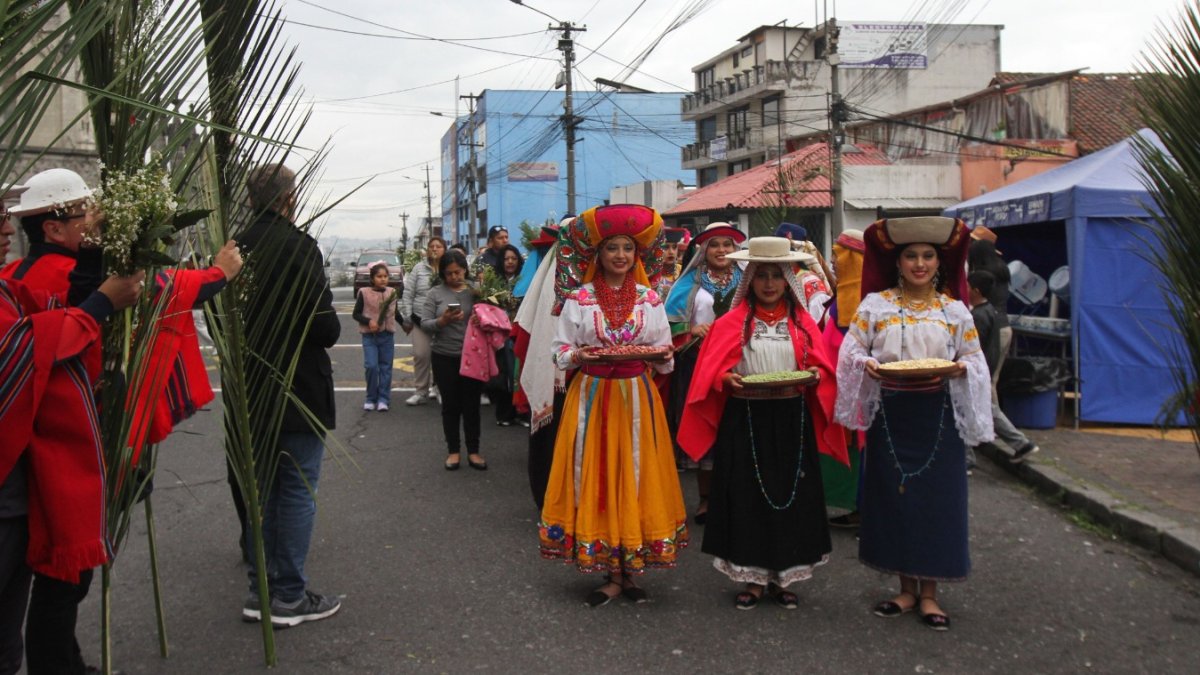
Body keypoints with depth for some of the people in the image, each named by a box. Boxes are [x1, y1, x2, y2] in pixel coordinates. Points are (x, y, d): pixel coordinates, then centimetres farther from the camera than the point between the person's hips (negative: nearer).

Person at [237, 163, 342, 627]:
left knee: (263, 487, 16)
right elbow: (324, 326, -19)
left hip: (252, 388, 7)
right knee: (298, 490, 3)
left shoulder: (238, 246, 2)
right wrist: (329, 331, 2)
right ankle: (290, 597, 9)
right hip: (299, 388, -7)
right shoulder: (299, 246, -17)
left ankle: (261, 588, 24)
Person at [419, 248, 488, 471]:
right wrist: (443, 321, -21)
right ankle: (453, 451, 20)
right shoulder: (435, 293, 0)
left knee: (471, 404, 7)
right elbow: (424, 324, -4)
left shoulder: (476, 292, 1)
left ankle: (473, 451, 18)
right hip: (444, 357, 0)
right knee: (450, 405, 9)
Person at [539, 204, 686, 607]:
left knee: (637, 478, 3)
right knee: (596, 479, 0)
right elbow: (560, 351, 1)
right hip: (592, 397, -1)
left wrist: (664, 355, -13)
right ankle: (614, 575, 10)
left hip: (637, 398, 2)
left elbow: (664, 355, 9)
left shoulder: (650, 299, 7)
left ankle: (628, 571, 14)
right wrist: (578, 355, -19)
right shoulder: (578, 298, 1)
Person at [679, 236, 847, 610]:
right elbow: (712, 372, -1)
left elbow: (823, 369, 5)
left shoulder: (803, 324, 7)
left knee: (790, 494, 5)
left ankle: (783, 576, 18)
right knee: (748, 494, 1)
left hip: (791, 421, 2)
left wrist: (813, 377, -16)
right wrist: (728, 379, -21)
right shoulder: (731, 323, 1)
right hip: (745, 420, -1)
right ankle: (754, 577, 14)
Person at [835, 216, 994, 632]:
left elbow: (974, 358, 7)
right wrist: (867, 364, -19)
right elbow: (851, 350, 2)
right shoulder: (875, 304, 1)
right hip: (890, 414, 0)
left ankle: (929, 593, 16)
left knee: (936, 497, 2)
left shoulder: (954, 310, 4)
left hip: (938, 416, 0)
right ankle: (906, 589, 20)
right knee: (893, 496, 5)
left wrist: (959, 369, -14)